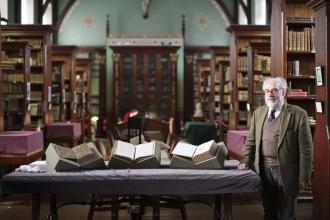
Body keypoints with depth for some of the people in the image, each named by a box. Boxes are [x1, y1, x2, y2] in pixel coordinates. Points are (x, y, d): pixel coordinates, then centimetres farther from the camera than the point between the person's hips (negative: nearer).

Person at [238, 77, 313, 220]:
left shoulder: (298, 114, -8)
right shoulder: (258, 113, 8)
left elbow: (306, 148, -9)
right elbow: (251, 140, 13)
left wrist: (304, 176, -11)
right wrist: (246, 161, -1)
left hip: (286, 172, -4)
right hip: (264, 171, 4)